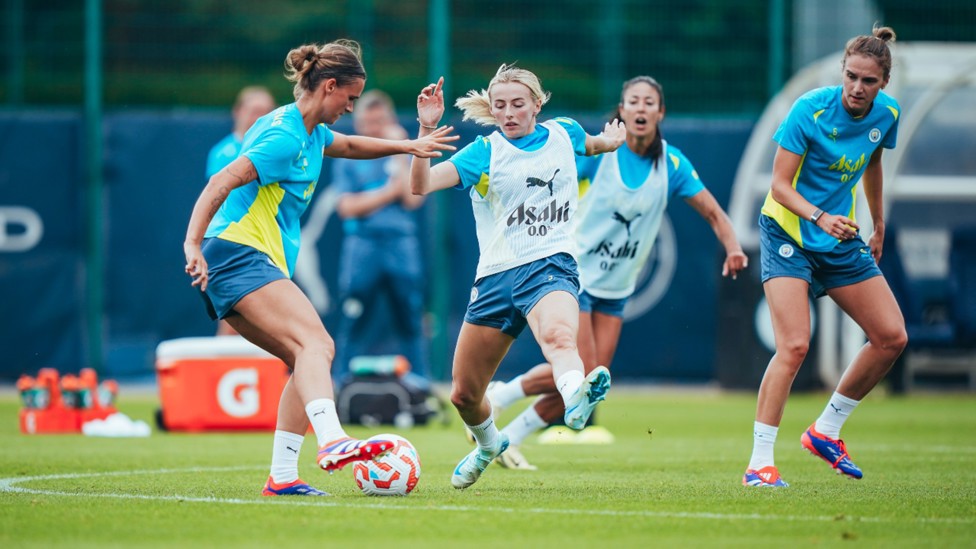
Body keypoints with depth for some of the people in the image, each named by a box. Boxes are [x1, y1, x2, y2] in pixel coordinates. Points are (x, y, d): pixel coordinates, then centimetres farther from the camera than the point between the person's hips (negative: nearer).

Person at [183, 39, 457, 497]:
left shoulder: (311, 132, 17)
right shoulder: (285, 137, -14)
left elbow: (347, 145, 40)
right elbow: (221, 182, -23)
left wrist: (408, 146, 38)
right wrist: (193, 243, -32)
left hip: (254, 263, 10)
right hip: (239, 253, -10)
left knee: (313, 356, 4)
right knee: (314, 341, -26)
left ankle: (282, 476, 1)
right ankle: (332, 441, -47)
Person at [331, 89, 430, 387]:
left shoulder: (405, 157, 11)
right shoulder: (348, 159, 8)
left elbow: (413, 200, -4)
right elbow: (348, 207, -2)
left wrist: (399, 156, -4)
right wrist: (390, 191, -4)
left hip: (401, 244, 1)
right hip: (362, 245, -1)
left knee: (410, 318, 0)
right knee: (353, 320, -2)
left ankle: (420, 382, 5)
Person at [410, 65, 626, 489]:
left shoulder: (563, 134, 11)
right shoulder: (485, 152, 2)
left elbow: (591, 144, 40)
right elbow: (421, 184, -15)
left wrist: (612, 139, 27)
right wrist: (427, 130, -23)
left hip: (550, 266, -2)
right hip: (496, 275, 2)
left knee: (558, 334, -39)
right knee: (464, 395, 10)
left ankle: (577, 399, -69)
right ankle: (489, 444, 42)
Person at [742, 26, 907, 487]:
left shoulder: (887, 114, -3)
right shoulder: (810, 110, -21)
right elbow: (779, 185, -20)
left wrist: (879, 227, 25)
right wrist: (819, 216, -37)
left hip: (842, 238, 6)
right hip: (787, 235, -6)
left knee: (892, 337, 1)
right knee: (793, 346, -20)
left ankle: (826, 431, 18)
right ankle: (759, 463, -16)